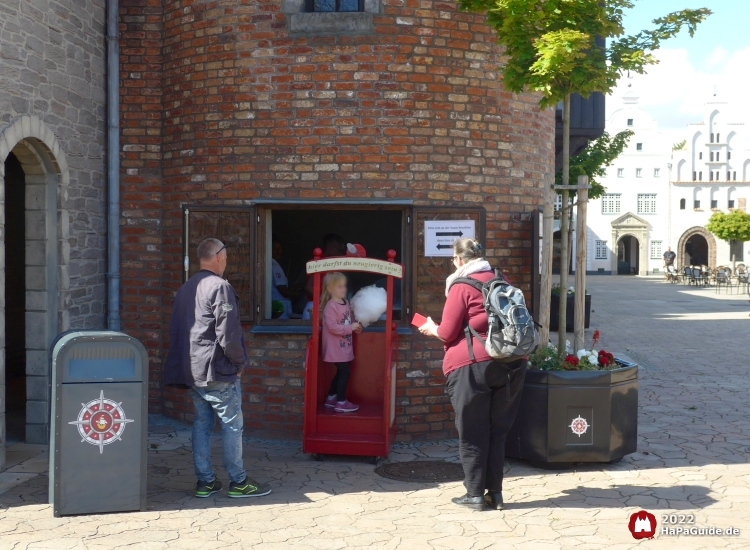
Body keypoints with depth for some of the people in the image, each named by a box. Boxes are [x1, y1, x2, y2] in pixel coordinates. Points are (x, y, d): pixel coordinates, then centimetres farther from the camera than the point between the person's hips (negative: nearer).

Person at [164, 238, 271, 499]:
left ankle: (204, 481, 17)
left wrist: (186, 364, 19)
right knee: (232, 425, 2)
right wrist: (239, 362, -6)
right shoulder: (219, 287, -15)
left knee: (201, 424, 13)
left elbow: (175, 330, 17)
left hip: (192, 371, 8)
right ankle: (238, 482, 8)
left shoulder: (185, 289, 12)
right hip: (217, 371, -8)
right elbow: (228, 333, -21)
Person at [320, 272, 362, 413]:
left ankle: (331, 398, 27)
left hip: (344, 346, 9)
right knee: (344, 372, -6)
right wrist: (351, 327, -23)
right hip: (336, 347, -9)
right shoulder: (330, 306, -20)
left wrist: (355, 326, 1)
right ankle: (341, 402, 4)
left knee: (341, 373, 16)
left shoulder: (345, 303, 8)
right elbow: (332, 327, -26)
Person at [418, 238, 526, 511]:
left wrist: (432, 329, 14)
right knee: (497, 432, 13)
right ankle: (495, 493, 15)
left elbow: (448, 333, -6)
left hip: (472, 366, -6)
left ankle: (476, 494, 10)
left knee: (472, 434, 5)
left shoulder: (462, 287, -6)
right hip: (511, 364, 6)